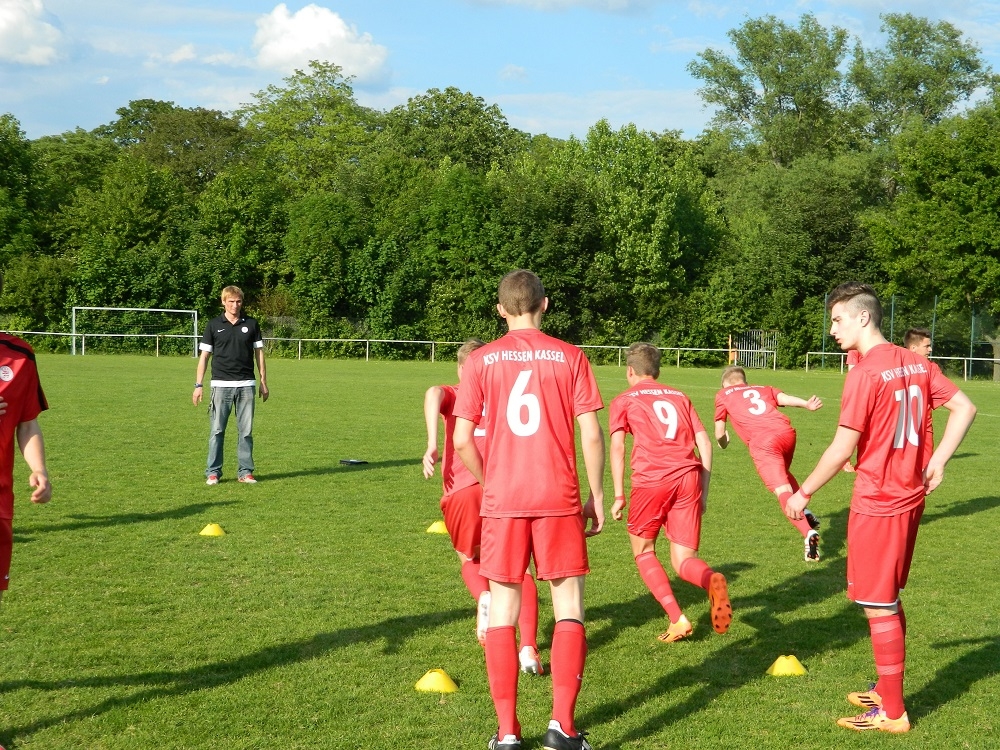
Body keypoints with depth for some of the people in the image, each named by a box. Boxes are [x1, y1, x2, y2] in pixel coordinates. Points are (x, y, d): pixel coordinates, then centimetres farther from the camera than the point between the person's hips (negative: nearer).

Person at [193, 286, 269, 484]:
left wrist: (264, 382, 9)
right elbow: (204, 356, 5)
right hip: (221, 385, -1)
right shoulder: (214, 325, 4)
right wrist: (199, 385, 0)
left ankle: (245, 471, 11)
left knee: (246, 431, 3)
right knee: (217, 431, -1)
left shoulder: (251, 324, 8)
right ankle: (213, 472, 6)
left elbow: (259, 353, 12)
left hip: (246, 385, 2)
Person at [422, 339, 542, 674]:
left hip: (463, 489, 0)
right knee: (517, 569, 9)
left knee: (470, 560, 24)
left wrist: (432, 445, -12)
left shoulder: (453, 395, 20)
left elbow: (433, 394, -5)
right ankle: (528, 649, -9)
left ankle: (483, 597, -9)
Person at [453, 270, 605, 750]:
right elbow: (591, 435, -4)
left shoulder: (481, 360, 1)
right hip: (559, 499, -1)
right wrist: (597, 496, 6)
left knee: (503, 611, 9)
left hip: (503, 500, 1)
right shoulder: (569, 357, 0)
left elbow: (463, 441, -2)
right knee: (569, 609, 7)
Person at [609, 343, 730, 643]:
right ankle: (711, 580, -28)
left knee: (643, 551, 17)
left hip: (651, 480, -3)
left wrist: (618, 496, 0)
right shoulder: (679, 397, 25)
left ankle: (677, 619, 0)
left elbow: (617, 446, 1)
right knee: (683, 560, 9)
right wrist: (703, 492, 19)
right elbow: (705, 443, 17)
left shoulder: (624, 401, 14)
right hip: (689, 476, 3)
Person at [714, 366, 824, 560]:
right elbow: (784, 398, 9)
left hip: (762, 442, -5)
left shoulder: (723, 395, 23)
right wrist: (806, 404, -7)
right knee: (784, 474, 34)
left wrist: (723, 442, 42)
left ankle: (808, 532, -32)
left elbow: (719, 433, 21)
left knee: (783, 492, -13)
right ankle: (805, 514, 24)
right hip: (786, 433, 5)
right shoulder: (764, 389, 30)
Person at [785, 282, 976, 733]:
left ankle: (892, 713, 9)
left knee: (879, 607, 1)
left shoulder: (866, 373, -18)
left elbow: (842, 449, -18)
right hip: (910, 496, 8)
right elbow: (964, 408, 8)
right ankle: (887, 690, 31)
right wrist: (938, 460, 5)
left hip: (877, 503, -8)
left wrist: (803, 494, -7)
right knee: (889, 601, 20)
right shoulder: (914, 363, 6)